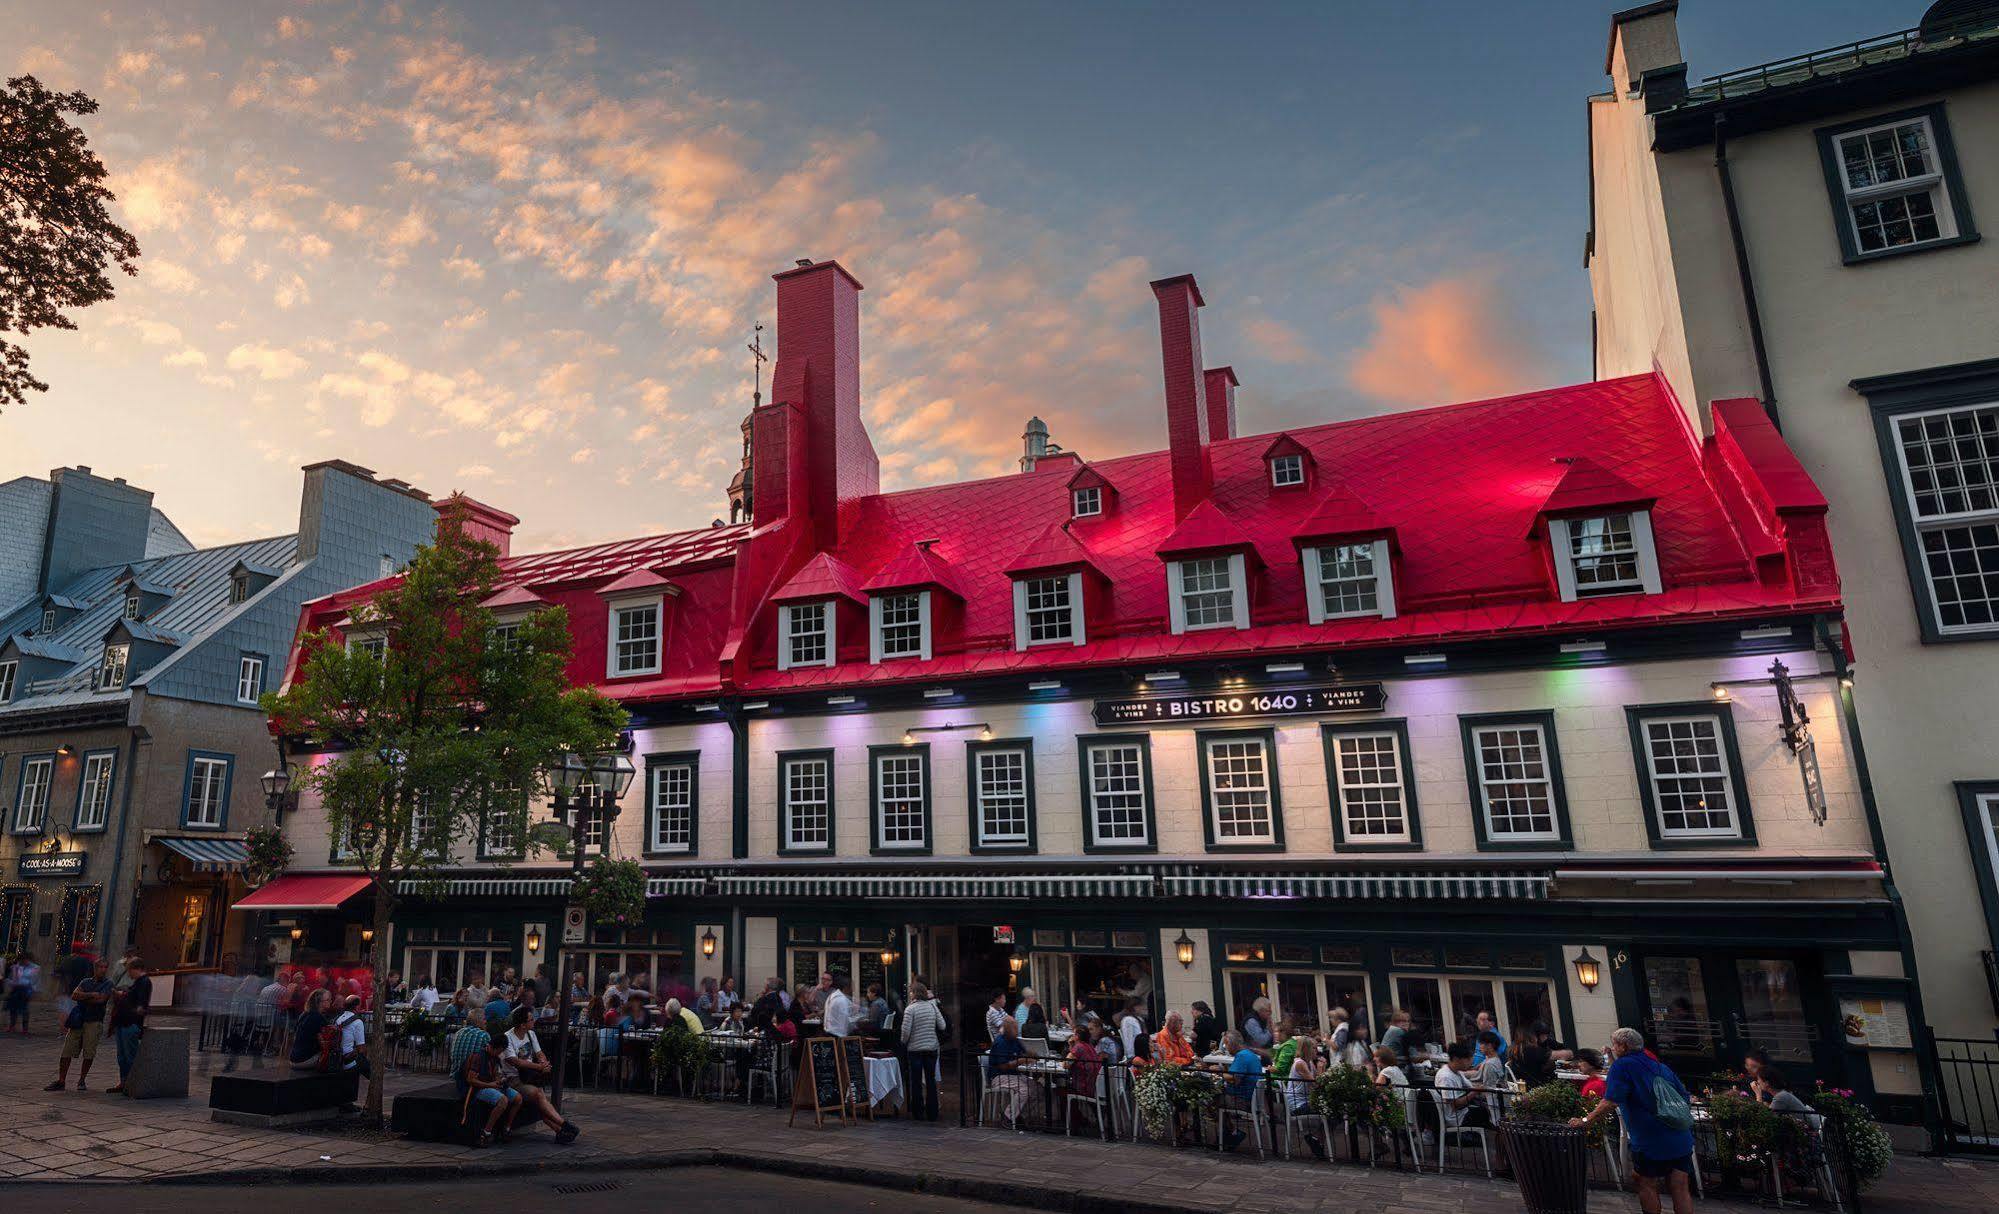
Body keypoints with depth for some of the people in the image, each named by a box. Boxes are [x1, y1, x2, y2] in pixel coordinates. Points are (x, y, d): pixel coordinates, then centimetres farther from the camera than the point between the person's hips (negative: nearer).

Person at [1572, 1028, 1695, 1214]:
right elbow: (1684, 1095, 21)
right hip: (1682, 1140, 6)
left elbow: (1611, 1102, -17)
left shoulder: (1622, 1066, -7)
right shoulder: (1660, 1066, 14)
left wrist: (1585, 1121, -12)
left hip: (1650, 1142, -6)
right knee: (1680, 1189, 8)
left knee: (1647, 1186, 10)